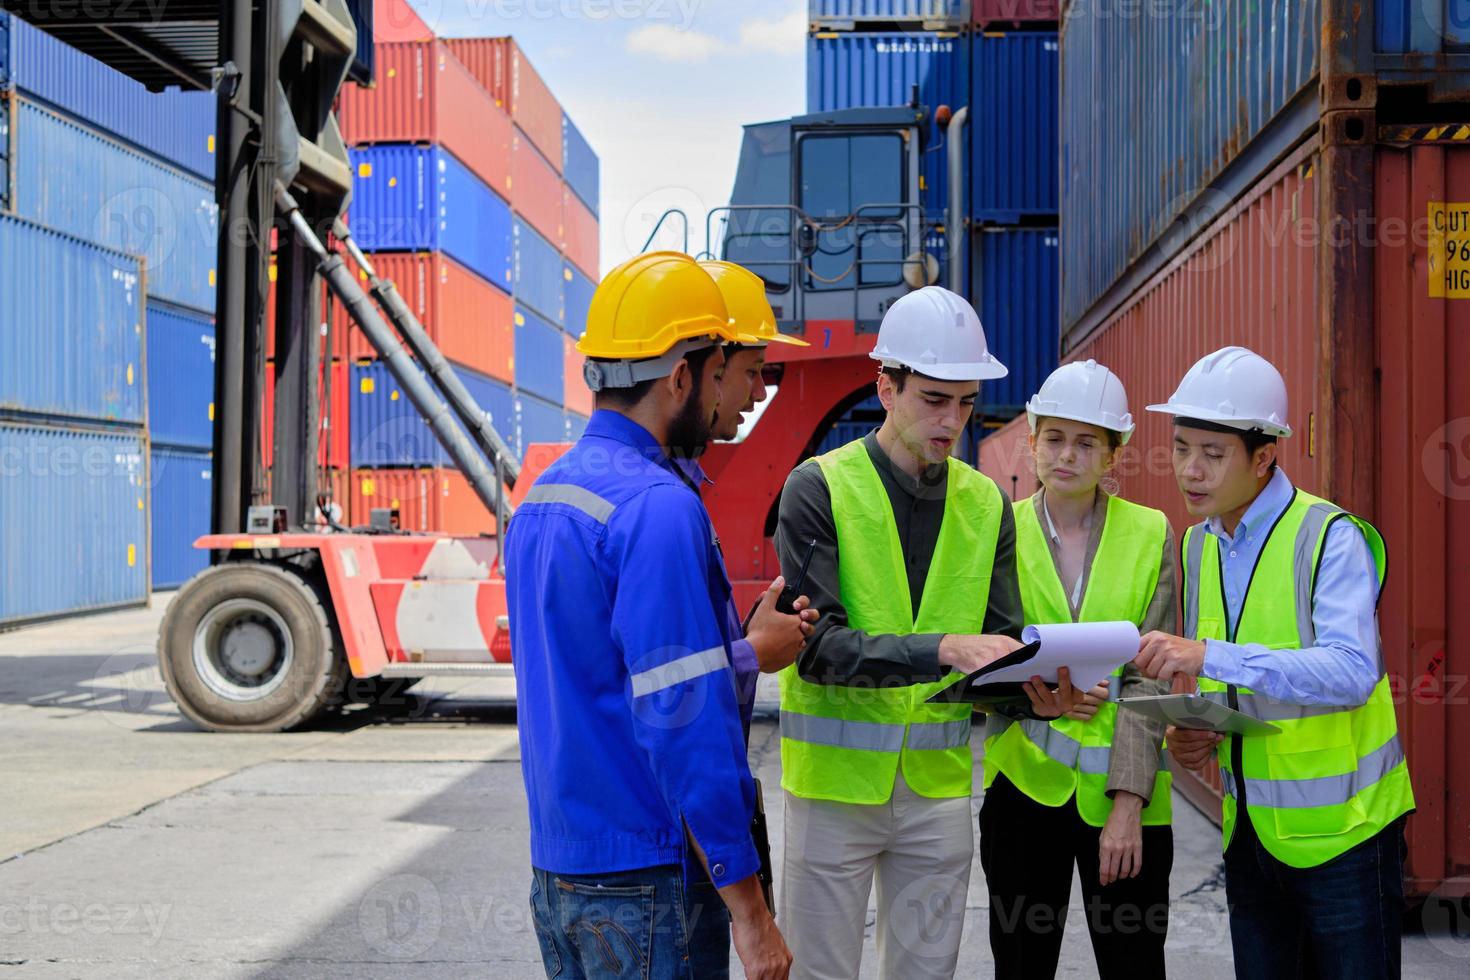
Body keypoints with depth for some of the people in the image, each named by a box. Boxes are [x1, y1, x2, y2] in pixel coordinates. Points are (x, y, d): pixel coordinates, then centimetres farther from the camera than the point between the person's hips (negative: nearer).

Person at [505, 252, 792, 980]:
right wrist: (749, 911, -16)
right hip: (645, 886, -8)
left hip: (554, 868, 9)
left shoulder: (540, 498, 9)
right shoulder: (659, 509, -19)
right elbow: (688, 723, -22)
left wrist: (743, 650, 14)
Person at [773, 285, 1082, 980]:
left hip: (938, 784, 4)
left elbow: (1000, 641, 4)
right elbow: (815, 646, -19)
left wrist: (1037, 694, -17)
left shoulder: (985, 503, 6)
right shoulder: (820, 488, -9)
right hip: (837, 778, -4)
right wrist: (943, 649, -30)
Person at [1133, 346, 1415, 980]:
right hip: (1251, 828, 6)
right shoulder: (1198, 546, 6)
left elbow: (1352, 672, -30)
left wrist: (1214, 657, -39)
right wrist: (1194, 732, -6)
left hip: (1339, 829, -6)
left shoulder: (1330, 537, -15)